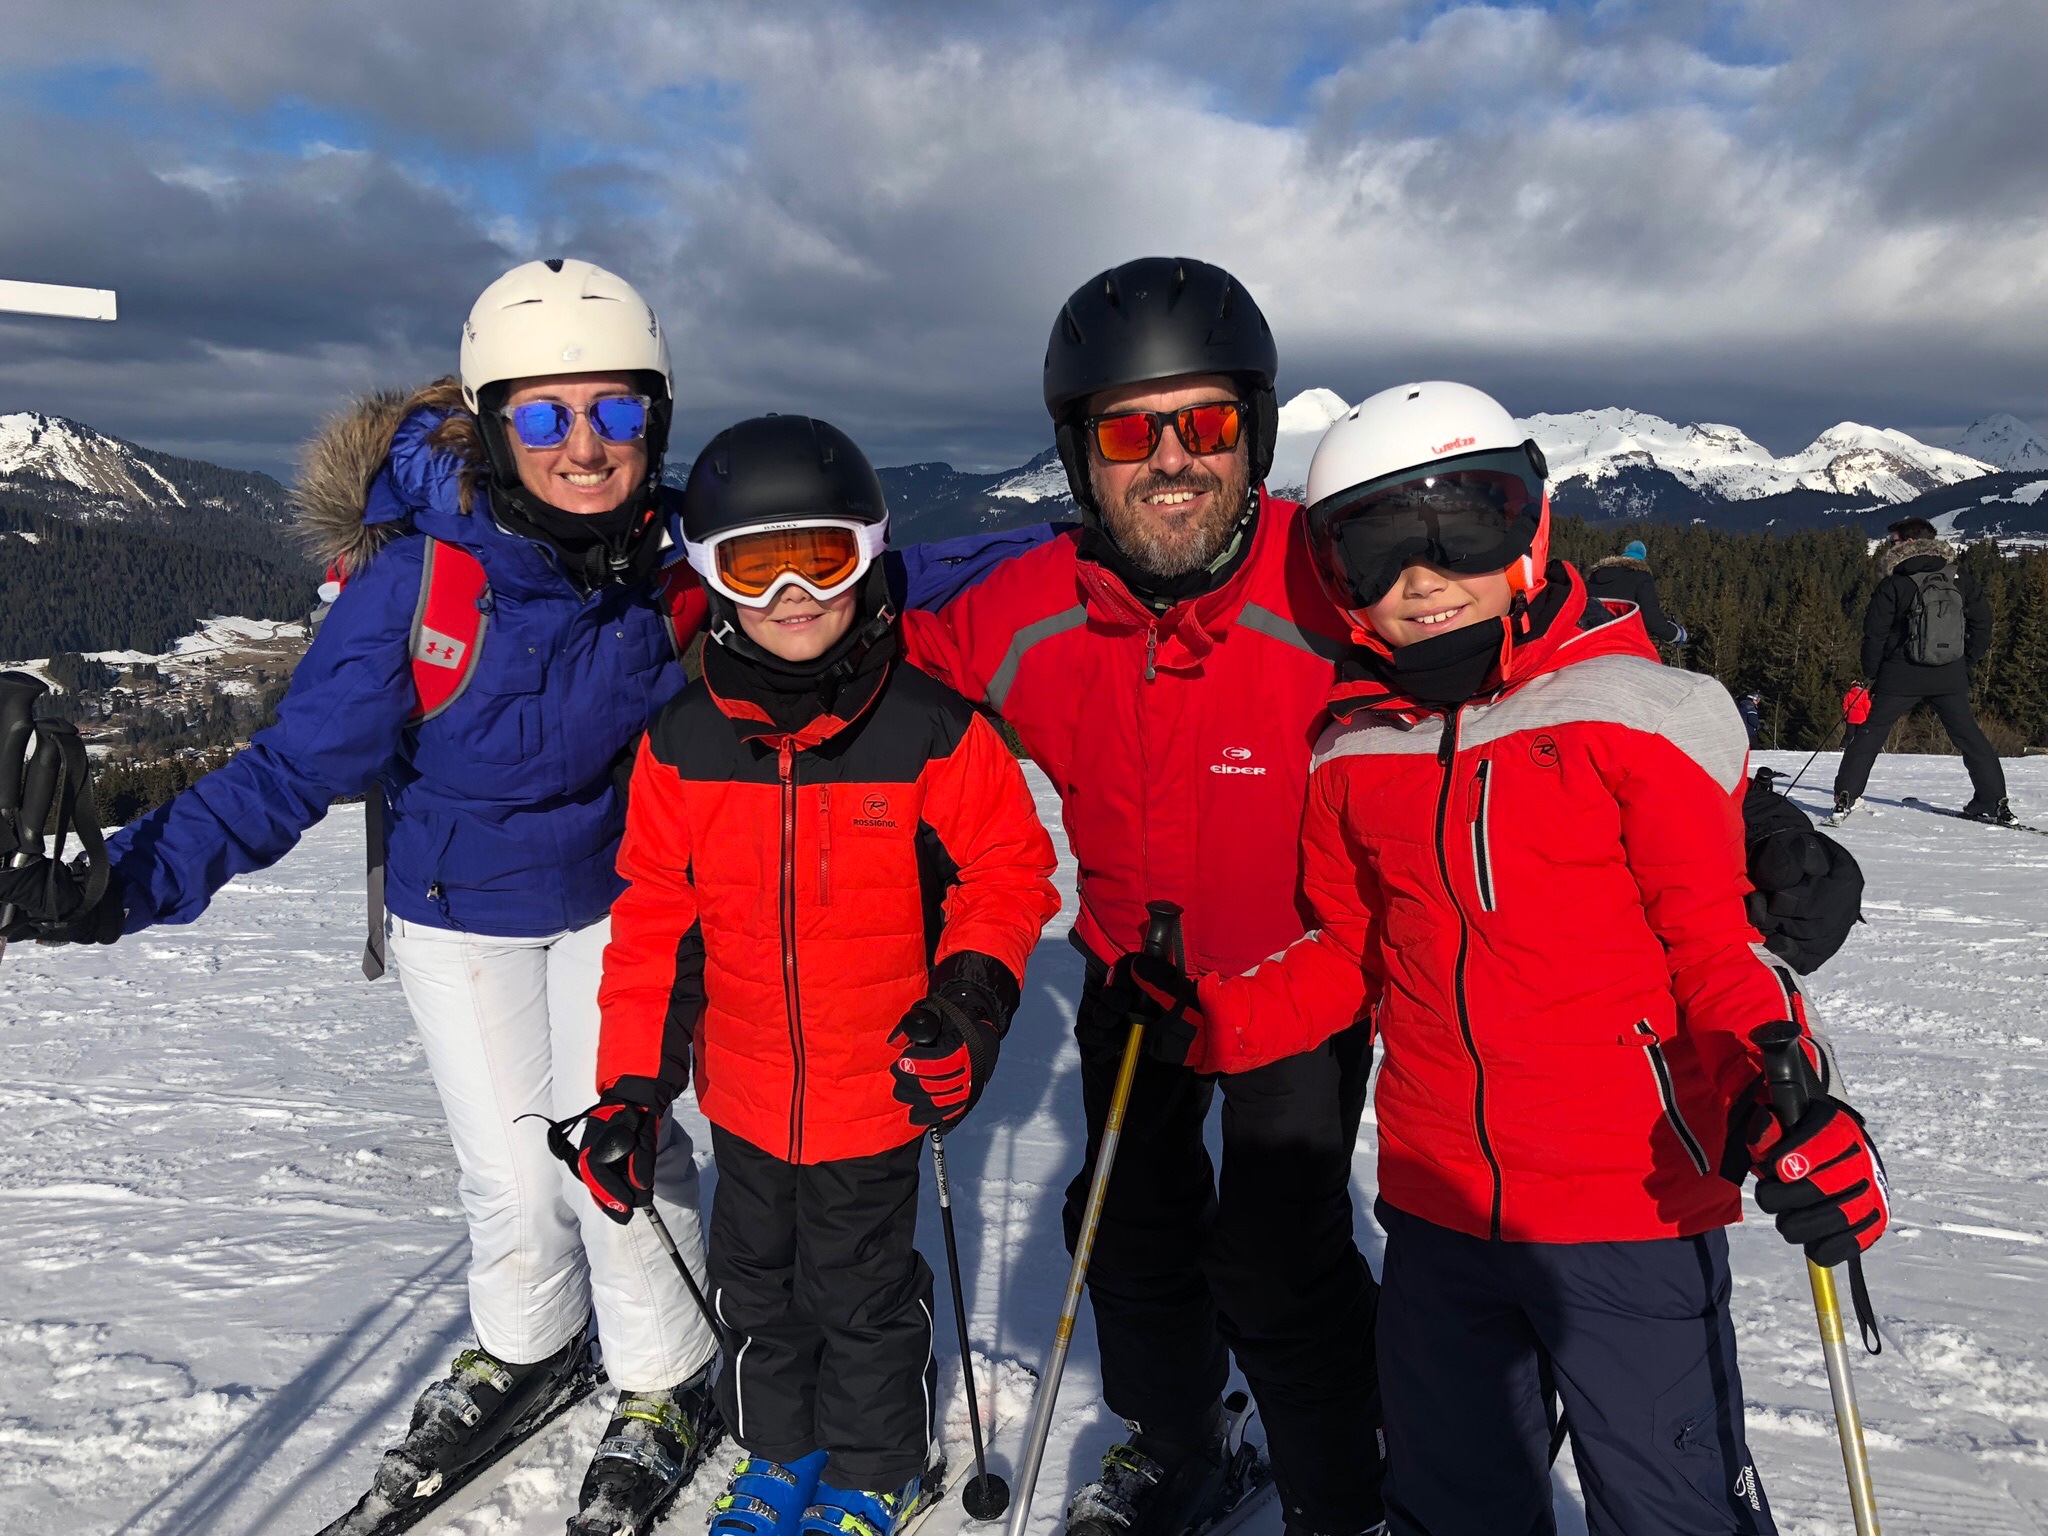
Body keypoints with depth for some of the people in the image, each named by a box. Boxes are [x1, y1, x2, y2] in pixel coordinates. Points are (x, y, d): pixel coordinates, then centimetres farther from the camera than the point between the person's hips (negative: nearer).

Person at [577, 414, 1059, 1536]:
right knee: (756, 1285, 23)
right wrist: (632, 1088, -1)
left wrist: (975, 990, -22)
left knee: (859, 1294, 15)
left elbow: (1008, 867, -6)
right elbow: (654, 921, 0)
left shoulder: (930, 731, -15)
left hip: (880, 1093, -3)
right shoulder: (683, 744, -6)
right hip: (745, 1092, 4)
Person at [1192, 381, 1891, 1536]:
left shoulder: (1640, 716, -11)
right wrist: (1213, 1019, 0)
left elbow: (1718, 943, -7)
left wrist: (1775, 1094, -24)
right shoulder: (1354, 756, 2)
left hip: (1632, 1211, -4)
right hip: (1436, 1206, 5)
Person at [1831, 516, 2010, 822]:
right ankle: (1994, 802, 11)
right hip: (1950, 677, 3)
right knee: (1968, 734, 13)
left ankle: (1845, 797, 1)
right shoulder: (1961, 580, 6)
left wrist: (1871, 673, 5)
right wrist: (1967, 661, 17)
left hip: (1901, 677, -3)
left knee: (1870, 732, 6)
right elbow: (1982, 622, 10)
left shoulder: (1894, 585, -7)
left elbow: (1874, 633, -6)